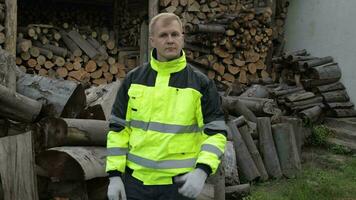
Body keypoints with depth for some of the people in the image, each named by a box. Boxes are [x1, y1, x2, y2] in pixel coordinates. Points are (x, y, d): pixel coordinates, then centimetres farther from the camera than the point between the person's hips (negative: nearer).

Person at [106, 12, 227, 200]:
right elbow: (118, 129, 5)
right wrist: (114, 175, 0)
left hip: (179, 182, -2)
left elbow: (216, 133, -4)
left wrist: (202, 171, -18)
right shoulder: (133, 79, 3)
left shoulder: (201, 84, -4)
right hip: (136, 179, 2)